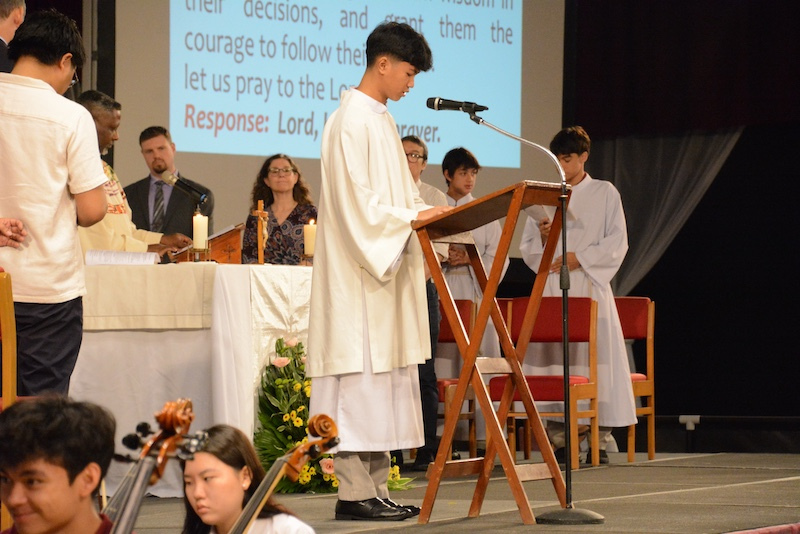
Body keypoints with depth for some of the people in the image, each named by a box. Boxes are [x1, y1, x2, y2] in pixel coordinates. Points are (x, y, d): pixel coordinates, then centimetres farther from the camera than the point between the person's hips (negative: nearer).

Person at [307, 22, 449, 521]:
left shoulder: (381, 120, 18)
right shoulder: (352, 121, -12)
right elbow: (355, 202, -18)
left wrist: (426, 214, 7)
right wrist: (412, 219, -18)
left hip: (387, 270, 10)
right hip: (359, 274, -10)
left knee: (384, 383, 8)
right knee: (361, 379, -9)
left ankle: (376, 489, 10)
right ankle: (354, 493, -7)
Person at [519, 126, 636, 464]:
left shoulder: (604, 193, 8)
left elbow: (617, 243, 1)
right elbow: (527, 249, 16)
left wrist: (580, 257, -11)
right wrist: (542, 236, -6)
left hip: (589, 286, -3)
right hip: (552, 287, 3)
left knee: (596, 354, -9)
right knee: (552, 356, -4)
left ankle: (600, 440, -6)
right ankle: (557, 439, -1)